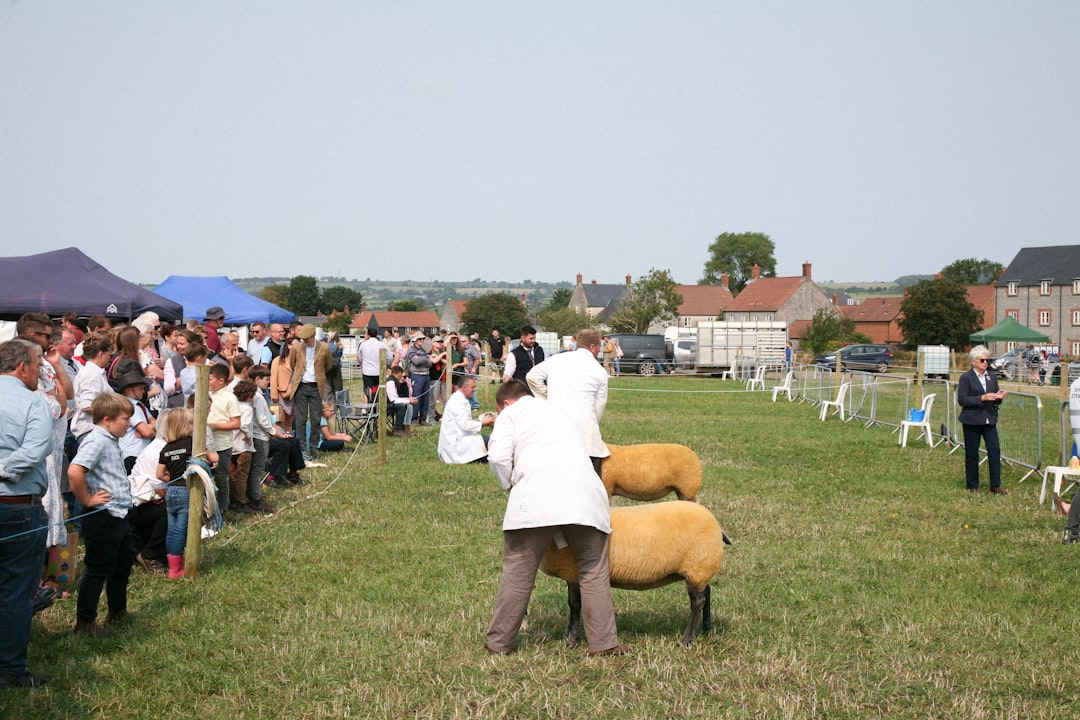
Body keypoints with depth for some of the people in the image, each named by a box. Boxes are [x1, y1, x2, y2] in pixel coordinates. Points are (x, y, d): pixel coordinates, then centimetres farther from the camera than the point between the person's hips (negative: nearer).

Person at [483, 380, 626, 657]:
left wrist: (510, 484, 16)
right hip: (584, 495, 4)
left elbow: (498, 456, -1)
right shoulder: (557, 411, 35)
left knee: (518, 573, 5)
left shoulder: (510, 414, 17)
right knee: (593, 572, 8)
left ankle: (498, 641, 12)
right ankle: (604, 644, 4)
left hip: (536, 497, -4)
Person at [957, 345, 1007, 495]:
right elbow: (961, 399, -13)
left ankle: (995, 485, 4)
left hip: (989, 420, 4)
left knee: (995, 451, -3)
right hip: (972, 420, -4)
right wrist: (982, 398, -20)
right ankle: (972, 486, 14)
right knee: (972, 454, 3)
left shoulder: (992, 376, 10)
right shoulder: (966, 378, -6)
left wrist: (999, 397, -7)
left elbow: (995, 400, 17)